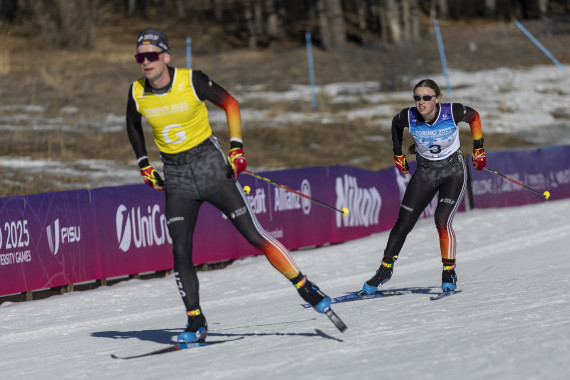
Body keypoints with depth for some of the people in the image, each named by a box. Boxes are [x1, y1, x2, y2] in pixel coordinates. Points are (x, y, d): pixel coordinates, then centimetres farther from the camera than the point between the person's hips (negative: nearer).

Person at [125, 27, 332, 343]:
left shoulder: (192, 81, -16)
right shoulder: (137, 93, -6)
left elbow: (230, 104, -2)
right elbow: (133, 125, 16)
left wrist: (236, 148, -8)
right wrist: (144, 166, 13)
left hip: (211, 165, -3)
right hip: (175, 177, 3)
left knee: (254, 235, -5)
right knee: (180, 254, -6)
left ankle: (305, 287, 5)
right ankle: (196, 323, 4)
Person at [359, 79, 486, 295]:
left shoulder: (452, 113, -25)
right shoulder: (409, 117, -20)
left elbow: (474, 116, -2)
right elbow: (395, 124, 5)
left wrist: (478, 149, 3)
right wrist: (398, 155, 14)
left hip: (453, 171, -2)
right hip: (425, 172, 2)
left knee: (442, 221, -20)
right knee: (403, 224, 0)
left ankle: (449, 274, -5)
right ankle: (385, 270, 18)